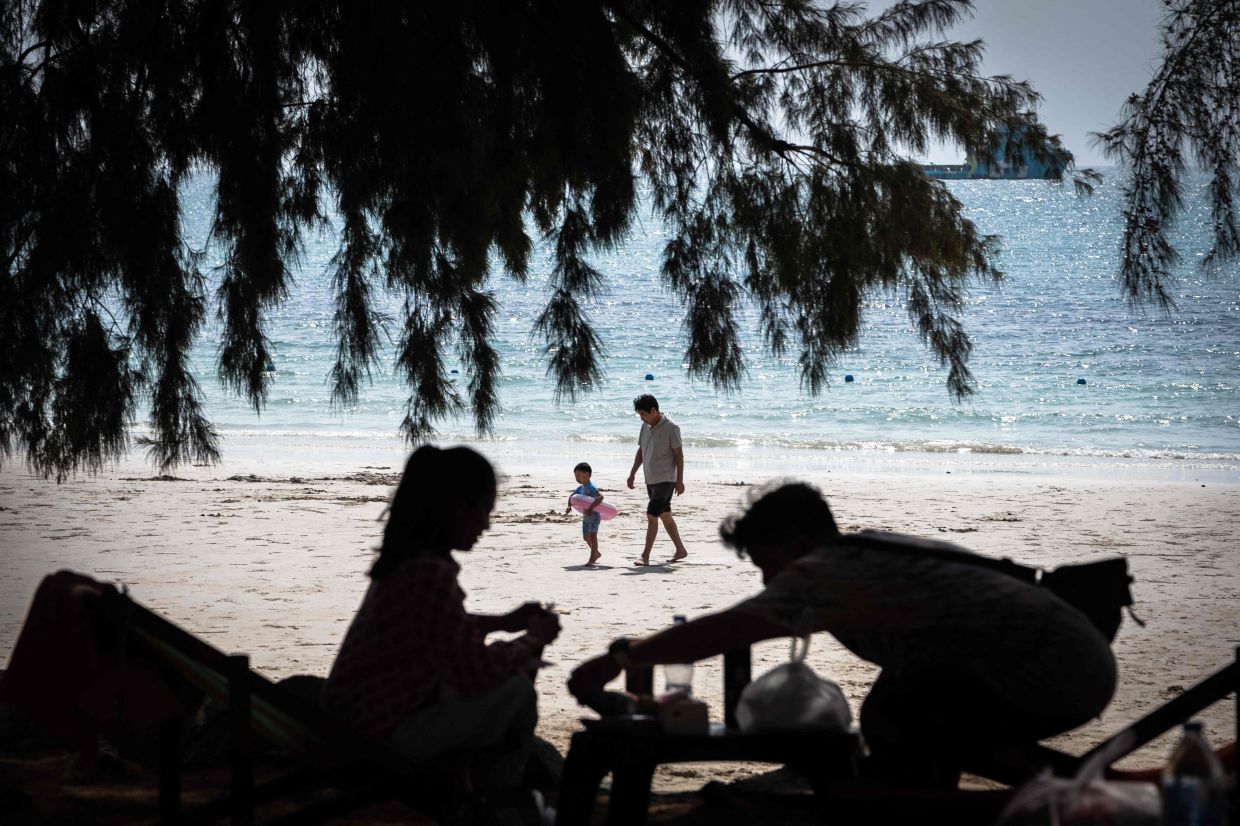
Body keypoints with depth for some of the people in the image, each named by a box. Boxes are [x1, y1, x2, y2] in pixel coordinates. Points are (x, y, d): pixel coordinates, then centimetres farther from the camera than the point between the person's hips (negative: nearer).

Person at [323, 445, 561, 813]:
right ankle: (497, 803, 11)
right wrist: (533, 639, -7)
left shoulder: (404, 559, 5)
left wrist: (502, 622, 20)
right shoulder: (432, 574, -26)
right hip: (382, 737, -10)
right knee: (515, 690, -12)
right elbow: (475, 673, -25)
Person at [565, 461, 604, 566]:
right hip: (585, 516, 10)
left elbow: (600, 497, -32)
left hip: (594, 515, -10)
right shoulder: (580, 488, 9)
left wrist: (591, 508, -37)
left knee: (592, 536, -11)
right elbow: (572, 496, 21)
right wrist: (569, 506, 1)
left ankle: (592, 559, -13)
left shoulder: (591, 487, -19)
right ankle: (596, 554, 35)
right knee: (586, 537, 17)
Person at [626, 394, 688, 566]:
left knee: (652, 516, -13)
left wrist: (680, 480, -13)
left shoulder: (670, 428, -13)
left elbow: (679, 454, -11)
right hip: (651, 479, 8)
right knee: (665, 516, 14)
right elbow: (641, 451, 17)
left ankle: (645, 556, -13)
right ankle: (680, 550, 25)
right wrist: (632, 474, 13)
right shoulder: (645, 426, 9)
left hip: (665, 479, -8)